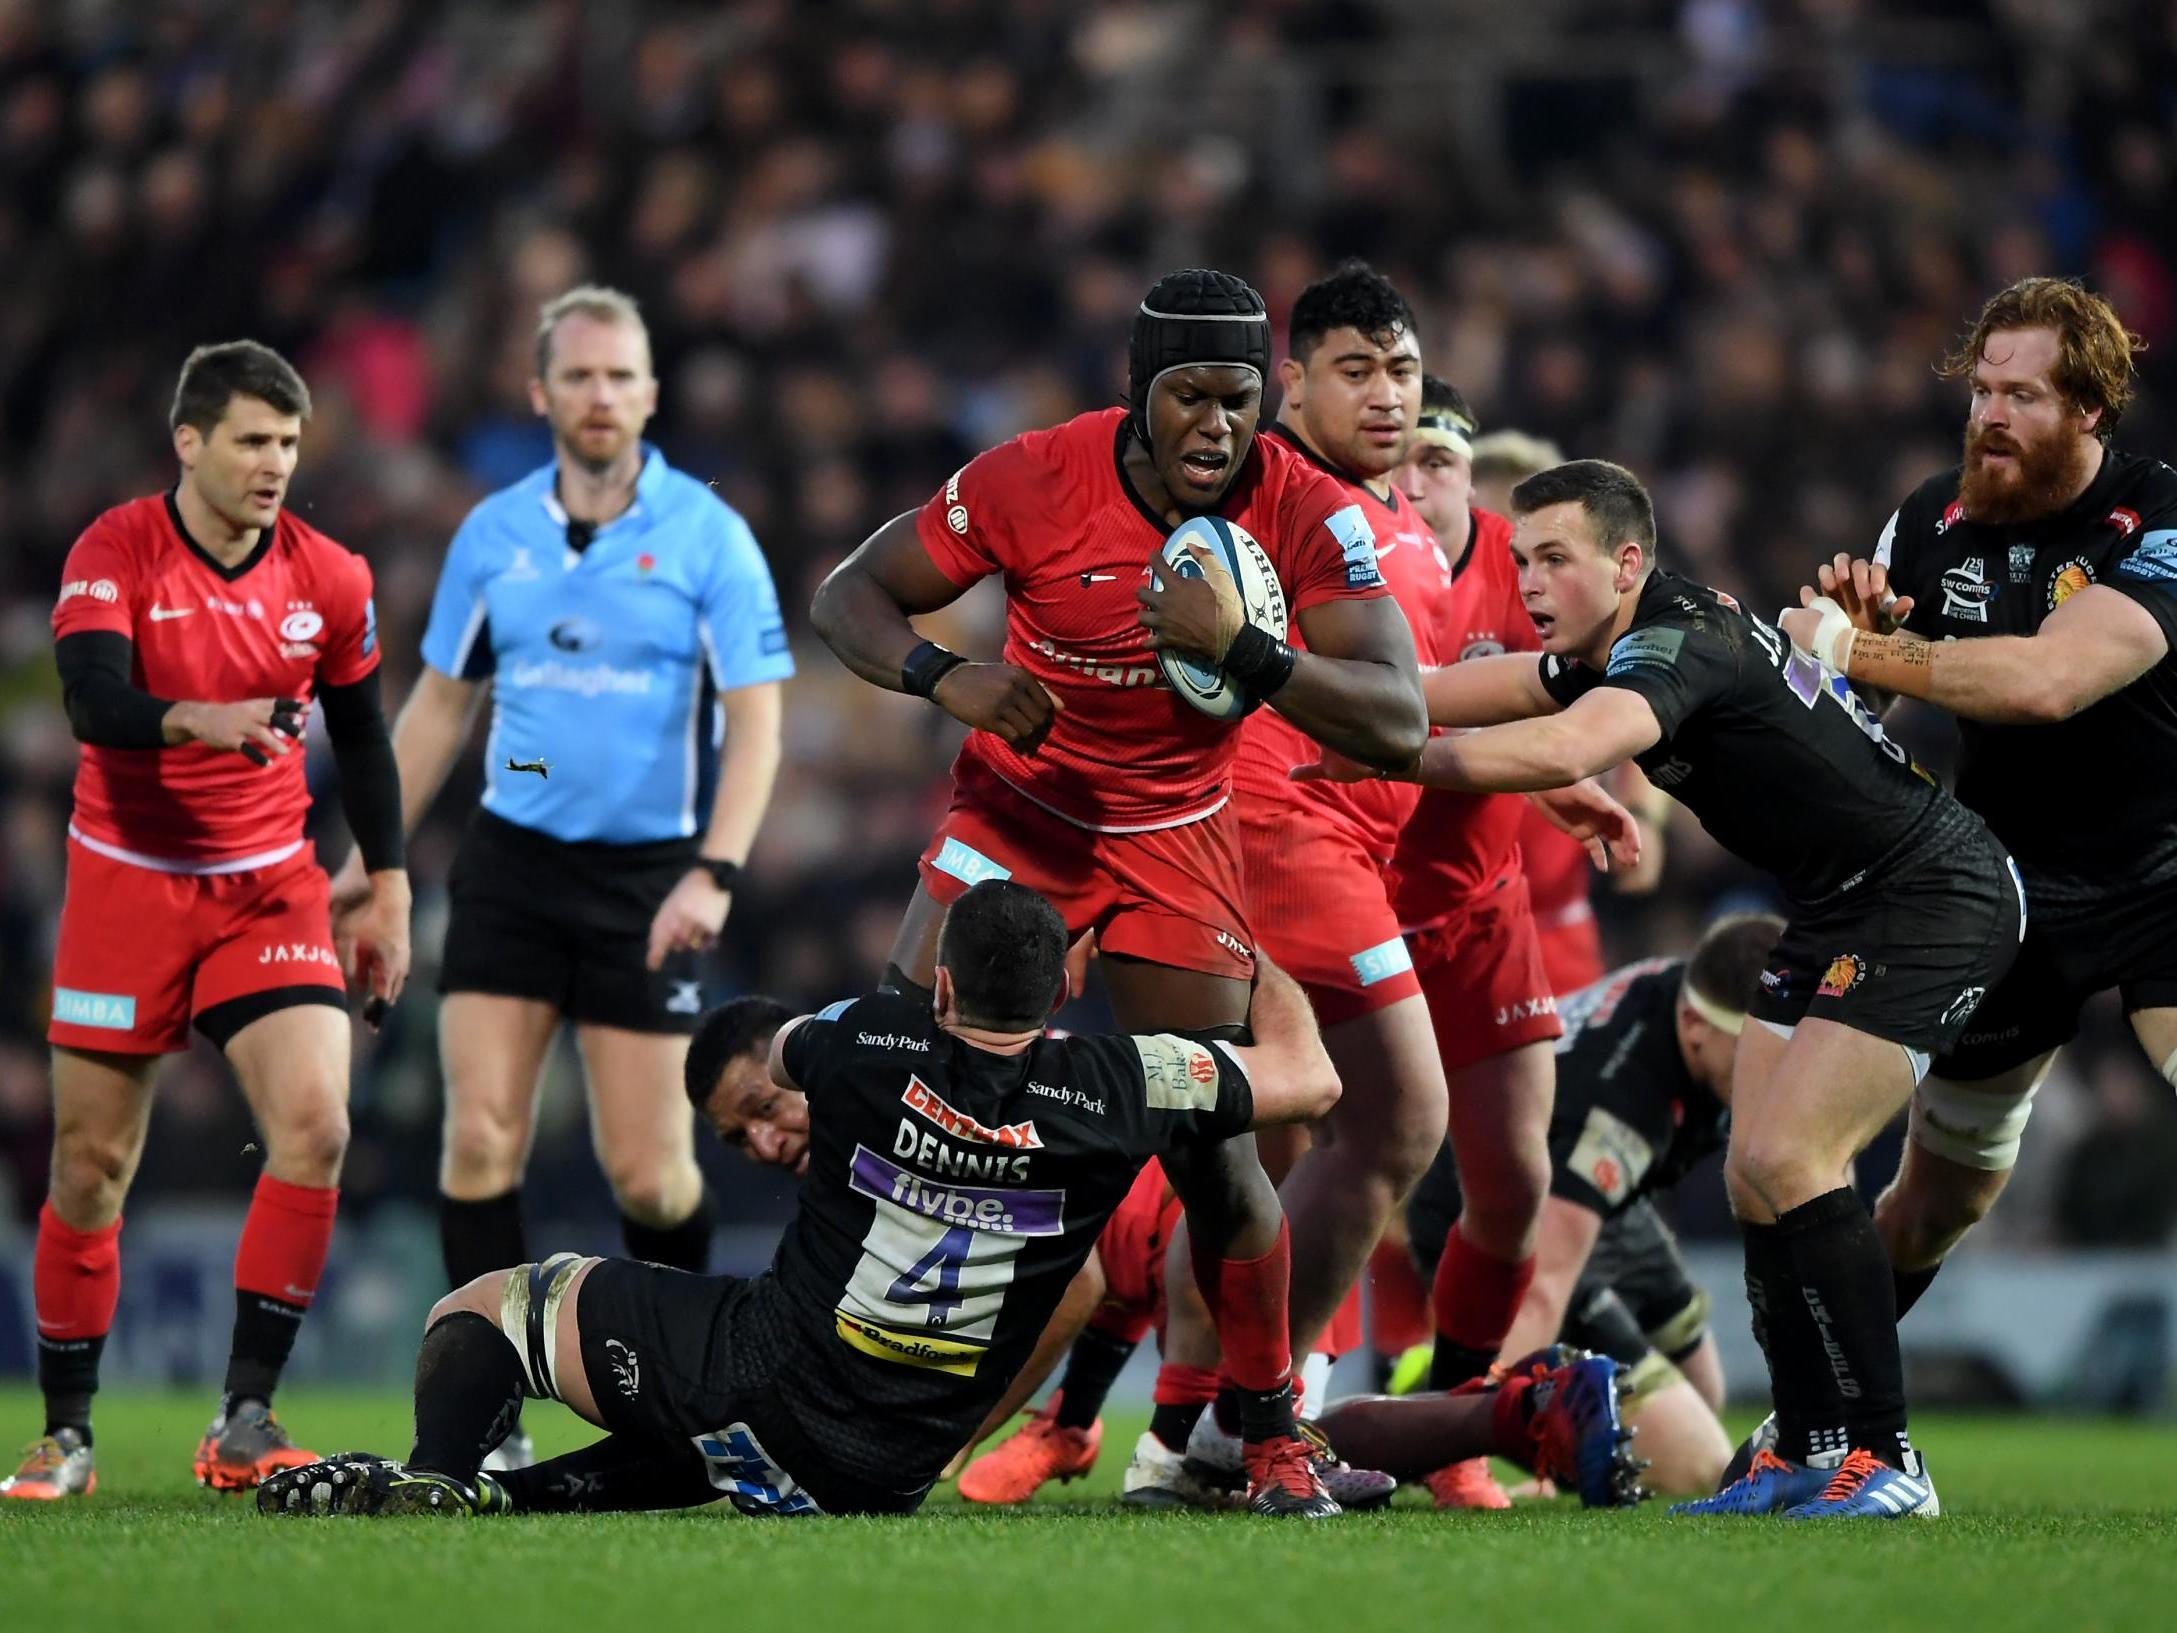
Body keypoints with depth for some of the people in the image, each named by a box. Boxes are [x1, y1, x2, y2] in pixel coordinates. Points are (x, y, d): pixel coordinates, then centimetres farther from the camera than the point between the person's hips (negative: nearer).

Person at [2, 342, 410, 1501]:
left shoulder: (328, 579, -2)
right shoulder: (114, 555, -12)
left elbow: (361, 739, 12)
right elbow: (93, 701, -28)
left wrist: (387, 890, 10)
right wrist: (204, 720, -46)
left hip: (269, 885, 2)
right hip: (128, 877, -2)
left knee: (314, 1122, -16)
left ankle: (244, 1421, -10)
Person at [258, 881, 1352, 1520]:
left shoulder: (871, 1046, -9)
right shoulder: (1113, 1090, -11)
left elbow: (777, 1055, 19)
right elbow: (1306, 1077, 5)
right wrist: (1256, 949, 21)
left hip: (751, 1381, -3)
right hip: (884, 1477, 3)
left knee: (484, 1308, 14)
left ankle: (438, 1472, -20)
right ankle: (527, 1495, 4)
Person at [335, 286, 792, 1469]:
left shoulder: (707, 535, -5)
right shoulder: (492, 535, 5)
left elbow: (756, 719, -8)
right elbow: (439, 706, 16)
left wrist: (713, 874, -19)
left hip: (648, 873, -3)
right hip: (511, 861, 3)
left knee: (645, 1169, -3)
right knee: (480, 1136, -9)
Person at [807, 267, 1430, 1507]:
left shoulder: (1307, 514, -20)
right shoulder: (1035, 482, -21)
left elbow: (1400, 725, -26)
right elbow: (849, 597, -12)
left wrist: (1243, 648, -41)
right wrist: (946, 678, -33)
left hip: (1178, 835, 0)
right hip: (1022, 805, 0)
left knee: (1211, 1152, -4)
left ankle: (1270, 1418, 15)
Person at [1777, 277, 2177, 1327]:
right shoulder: (1935, 519, -3)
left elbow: (2050, 680, -35)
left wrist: (1850, 646, -28)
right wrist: (1861, 622, -17)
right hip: (2004, 883, 4)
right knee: (1933, 1205, 9)